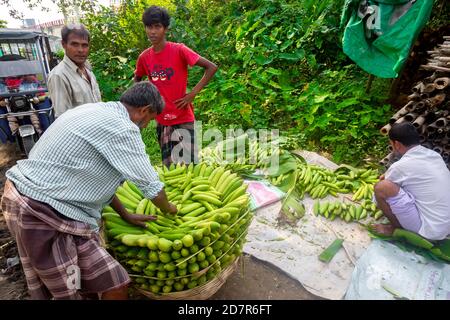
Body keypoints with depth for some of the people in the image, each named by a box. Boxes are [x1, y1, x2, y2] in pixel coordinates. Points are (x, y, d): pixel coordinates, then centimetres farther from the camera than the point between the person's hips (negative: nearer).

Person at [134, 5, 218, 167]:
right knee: (168, 167, 14)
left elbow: (212, 67, -14)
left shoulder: (179, 50, -12)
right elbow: (137, 79, 22)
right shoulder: (144, 57, 3)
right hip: (161, 121, 5)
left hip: (183, 119, -5)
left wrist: (192, 94, -17)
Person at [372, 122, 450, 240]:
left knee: (381, 187, -18)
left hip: (429, 230, -8)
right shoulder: (434, 154, 3)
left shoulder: (401, 166, -18)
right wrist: (389, 175, 27)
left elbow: (383, 189, 1)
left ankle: (396, 228, 4)